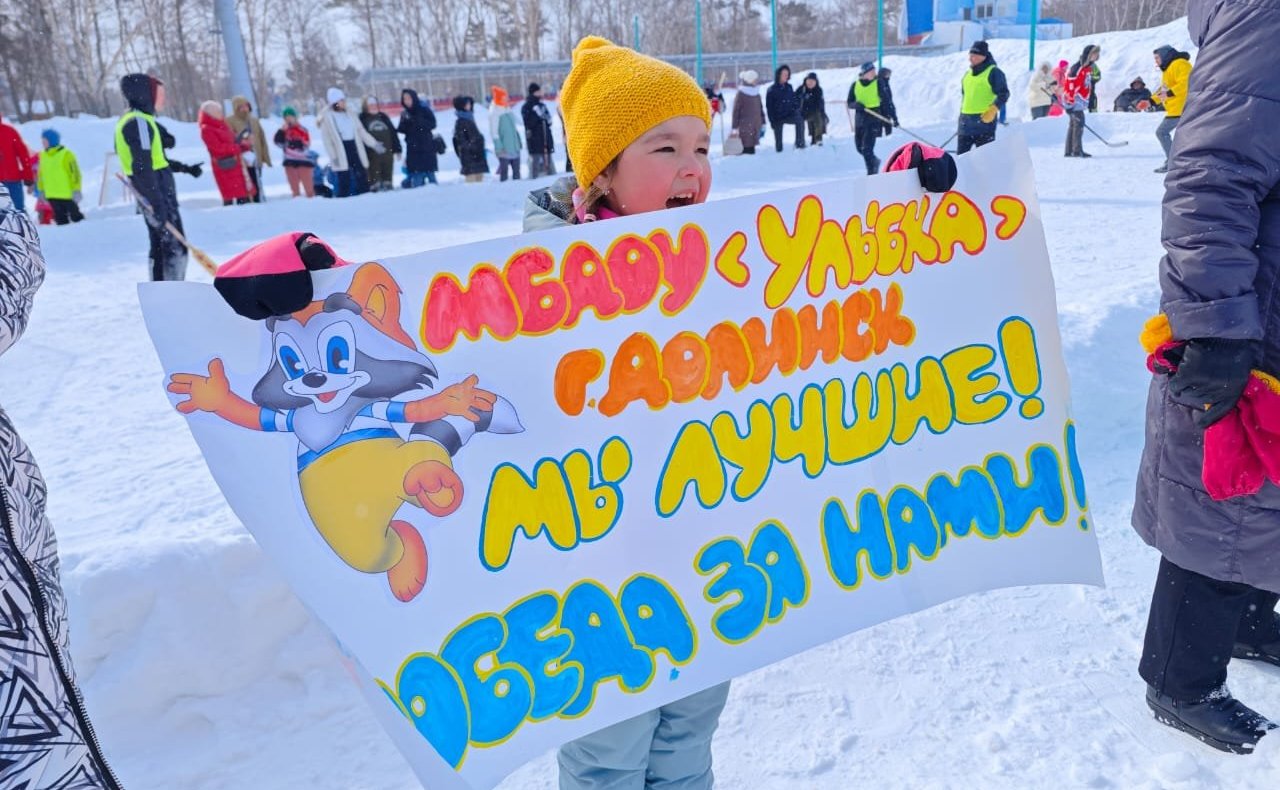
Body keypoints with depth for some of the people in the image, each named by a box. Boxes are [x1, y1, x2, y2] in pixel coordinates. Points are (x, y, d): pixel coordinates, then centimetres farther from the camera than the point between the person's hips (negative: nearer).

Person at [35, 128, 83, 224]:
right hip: (52, 196, 6)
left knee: (75, 216, 2)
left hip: (67, 194, -6)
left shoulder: (66, 154, -10)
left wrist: (76, 191, -13)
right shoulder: (43, 155, 10)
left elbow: (75, 173, -11)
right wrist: (41, 190, 17)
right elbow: (40, 174, 18)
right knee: (60, 219, 10)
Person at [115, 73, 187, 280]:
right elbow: (143, 168, -22)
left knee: (160, 246, 15)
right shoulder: (139, 122, -15)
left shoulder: (134, 120, 16)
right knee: (175, 247, -10)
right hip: (157, 195, -10)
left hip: (153, 195, 10)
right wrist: (158, 204, -26)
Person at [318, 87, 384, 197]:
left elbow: (361, 131, 15)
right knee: (344, 182, -6)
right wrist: (333, 157, -13)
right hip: (341, 150, -5)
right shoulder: (326, 117, -3)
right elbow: (327, 139, -5)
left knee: (363, 180, 4)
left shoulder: (350, 113, 11)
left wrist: (374, 144, 10)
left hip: (355, 148, 5)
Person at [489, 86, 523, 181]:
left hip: (515, 148, 7)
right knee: (504, 171, -4)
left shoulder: (508, 110, 12)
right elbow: (493, 131, -14)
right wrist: (499, 148, -18)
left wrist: (519, 141, 18)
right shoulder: (494, 112, -10)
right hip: (504, 150, -7)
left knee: (516, 171, 11)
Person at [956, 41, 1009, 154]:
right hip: (966, 122, 7)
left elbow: (1003, 94, -9)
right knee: (961, 153, 8)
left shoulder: (993, 72, -5)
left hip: (984, 120, -7)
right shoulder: (968, 74, 17)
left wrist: (993, 110, -21)